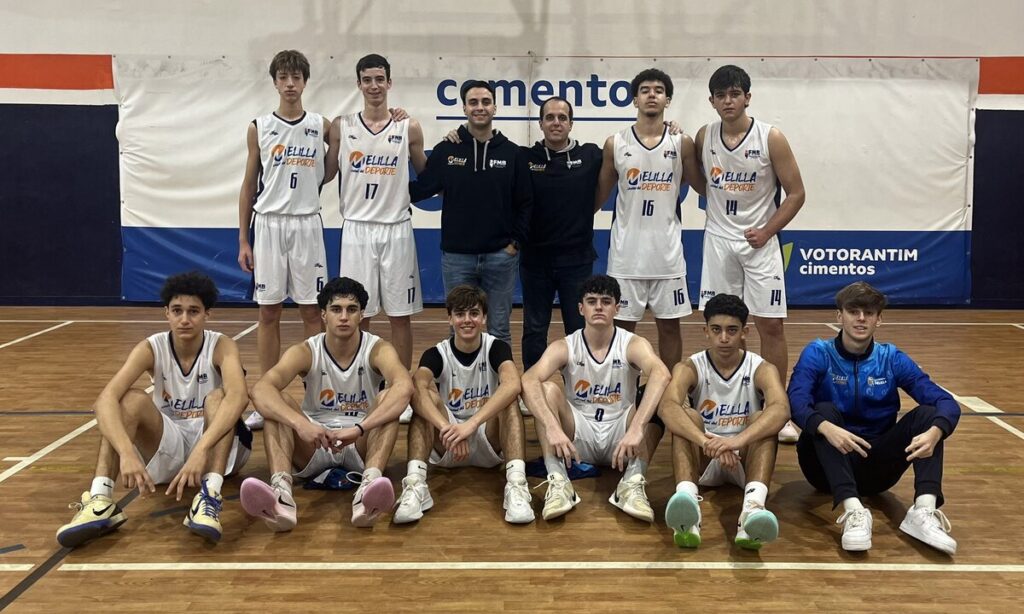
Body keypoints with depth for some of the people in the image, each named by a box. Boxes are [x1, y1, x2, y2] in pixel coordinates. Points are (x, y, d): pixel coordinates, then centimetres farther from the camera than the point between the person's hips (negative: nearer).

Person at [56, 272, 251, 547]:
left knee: (218, 396, -31)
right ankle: (100, 501, -38)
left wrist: (201, 449, -53)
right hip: (169, 447, 2)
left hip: (217, 447, -1)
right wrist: (127, 452, -48)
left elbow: (238, 396, -38)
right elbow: (106, 399, -29)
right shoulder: (151, 348, -12)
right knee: (130, 400, -25)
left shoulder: (221, 346, -16)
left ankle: (210, 495, -47)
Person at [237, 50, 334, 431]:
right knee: (268, 314, 4)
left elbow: (328, 173, 16)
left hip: (307, 224, 0)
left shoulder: (322, 126, 4)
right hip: (268, 225, 0)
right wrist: (243, 240, 3)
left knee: (312, 312, 3)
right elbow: (249, 185, 6)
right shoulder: (259, 128, 3)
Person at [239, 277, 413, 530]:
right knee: (276, 401, -24)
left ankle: (369, 486, -52)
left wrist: (358, 429, -46)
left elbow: (404, 387, -33)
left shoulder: (378, 349, -10)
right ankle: (281, 493, -49)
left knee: (388, 399, -28)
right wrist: (300, 423, -45)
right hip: (314, 446, 1)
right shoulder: (305, 352, -8)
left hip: (362, 446, -1)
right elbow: (260, 390, -26)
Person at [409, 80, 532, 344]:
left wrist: (516, 242, -1)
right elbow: (419, 189, 3)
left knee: (499, 331, 8)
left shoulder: (511, 153, 3)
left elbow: (525, 203, 5)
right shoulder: (446, 150, 1)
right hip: (456, 256, 0)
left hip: (500, 257, 0)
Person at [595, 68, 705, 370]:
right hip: (626, 251, 0)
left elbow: (702, 186, 13)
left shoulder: (682, 143, 1)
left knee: (669, 325, 8)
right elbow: (601, 193, 9)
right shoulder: (615, 144, 1)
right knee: (623, 325, 5)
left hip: (667, 251, 0)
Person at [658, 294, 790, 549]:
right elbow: (667, 407, -29)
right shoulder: (689, 368, -6)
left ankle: (752, 508, -54)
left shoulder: (762, 369, -6)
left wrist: (738, 440, -47)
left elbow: (781, 409, -29)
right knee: (685, 415, -28)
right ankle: (686, 502, -55)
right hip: (704, 462, 0)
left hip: (745, 460, 0)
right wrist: (706, 441, -47)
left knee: (763, 419, -28)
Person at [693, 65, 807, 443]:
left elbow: (796, 193, -5)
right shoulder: (703, 138, 3)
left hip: (759, 241, -2)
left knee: (770, 325, -1)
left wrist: (767, 231, -10)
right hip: (718, 240, 3)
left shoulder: (771, 139, -7)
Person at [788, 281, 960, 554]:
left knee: (927, 413, -16)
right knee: (825, 411, -28)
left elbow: (946, 403, -10)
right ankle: (852, 509, -42)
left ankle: (924, 511, -34)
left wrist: (934, 433, -33)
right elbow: (796, 402, -23)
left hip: (876, 469, 2)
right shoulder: (818, 354, -5)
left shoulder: (892, 359, 1)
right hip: (827, 466, -2)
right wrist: (826, 428, -44)